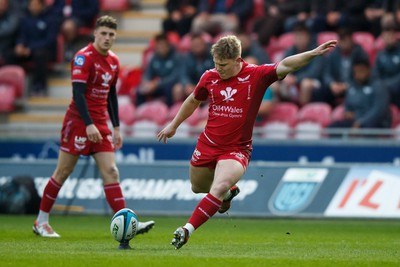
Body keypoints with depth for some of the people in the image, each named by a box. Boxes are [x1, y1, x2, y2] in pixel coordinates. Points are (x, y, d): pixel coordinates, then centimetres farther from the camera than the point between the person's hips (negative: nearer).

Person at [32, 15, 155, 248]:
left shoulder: (113, 61, 10)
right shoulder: (84, 58, -13)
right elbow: (78, 92, -19)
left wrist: (116, 128, 16)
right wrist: (89, 125, -26)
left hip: (100, 124, 6)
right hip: (79, 121, -6)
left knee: (111, 172, -3)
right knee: (63, 172, 1)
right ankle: (41, 222, 14)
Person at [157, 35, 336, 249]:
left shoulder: (256, 76, -12)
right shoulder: (209, 77, -2)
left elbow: (284, 66, -25)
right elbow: (193, 100, 16)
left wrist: (313, 54, -39)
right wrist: (174, 125, 25)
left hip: (236, 149, -4)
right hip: (207, 145, 4)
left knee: (219, 188, -28)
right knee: (198, 188, 22)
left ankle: (187, 230, -25)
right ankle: (228, 192, 54)